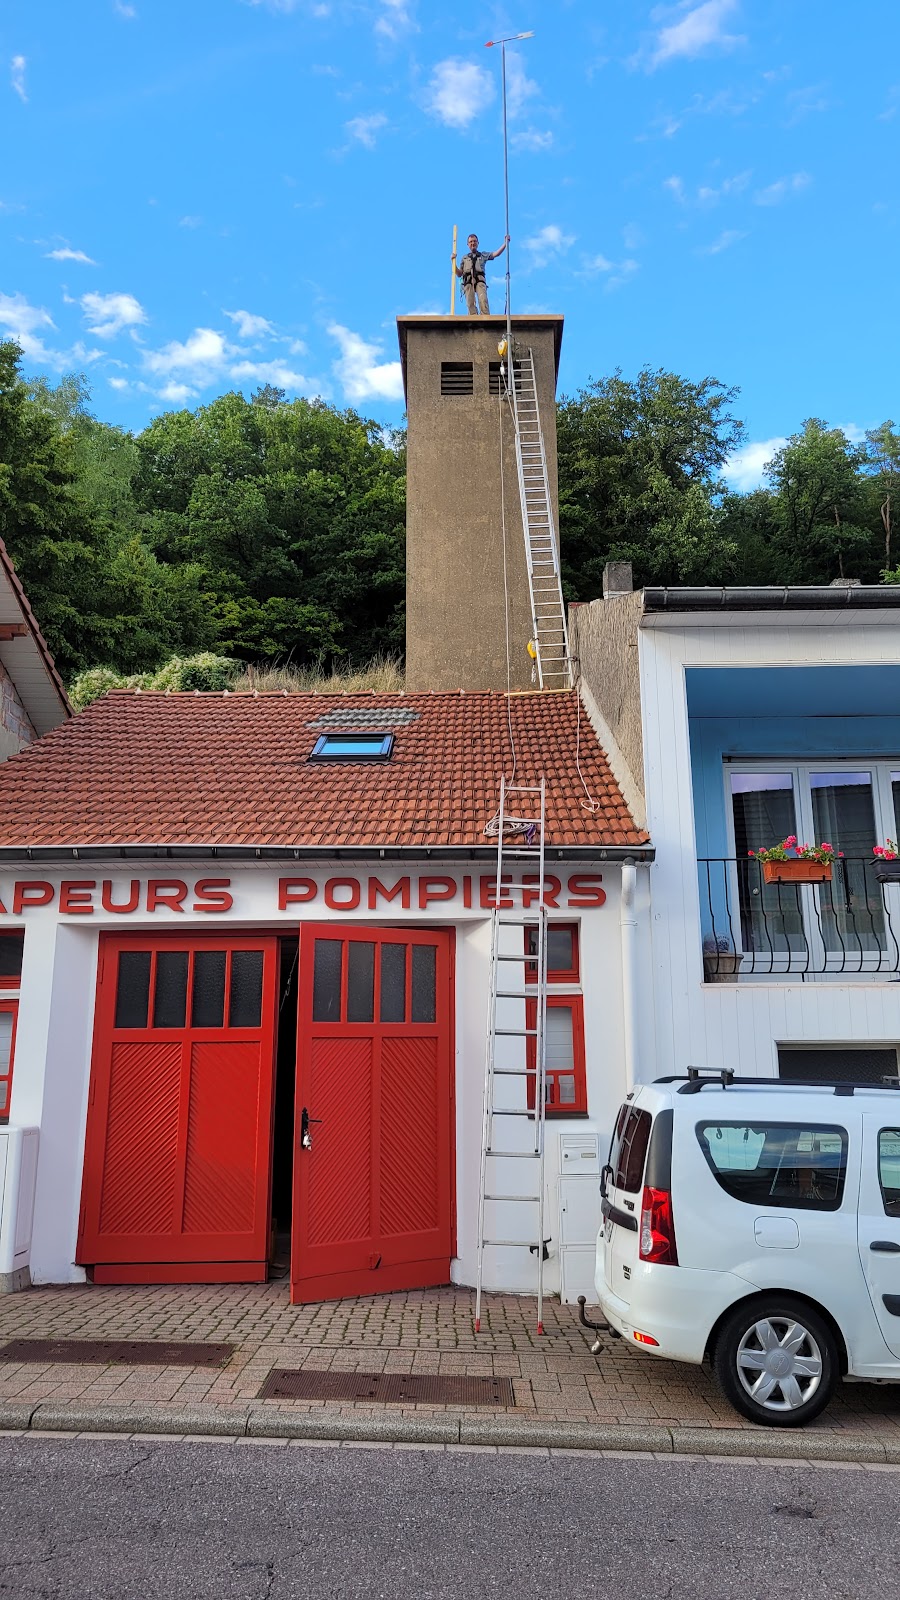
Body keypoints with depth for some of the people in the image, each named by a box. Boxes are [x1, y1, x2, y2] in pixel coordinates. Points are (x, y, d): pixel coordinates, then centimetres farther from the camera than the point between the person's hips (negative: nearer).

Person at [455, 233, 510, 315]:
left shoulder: (483, 255, 27)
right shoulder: (464, 257, 29)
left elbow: (496, 253, 14)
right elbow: (459, 274, 24)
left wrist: (505, 243, 3)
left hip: (480, 279, -1)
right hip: (468, 281, 1)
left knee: (483, 300, -25)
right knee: (470, 303, -19)